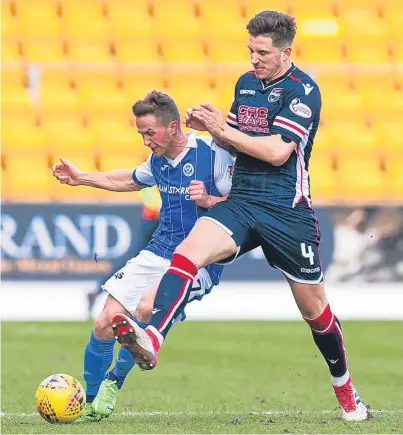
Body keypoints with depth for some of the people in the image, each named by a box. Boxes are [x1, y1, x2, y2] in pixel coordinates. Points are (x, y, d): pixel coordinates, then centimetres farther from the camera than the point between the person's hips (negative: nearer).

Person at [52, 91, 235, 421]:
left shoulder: (213, 153, -14)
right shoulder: (158, 160, 8)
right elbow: (130, 180, 30)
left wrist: (209, 200, -30)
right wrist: (81, 178, 26)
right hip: (158, 253, 7)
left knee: (146, 309, -31)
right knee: (105, 325, -3)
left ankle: (113, 382, -6)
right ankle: (91, 402, 17)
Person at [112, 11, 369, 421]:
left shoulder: (302, 90, -10)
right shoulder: (245, 83, 12)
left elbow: (278, 151, -19)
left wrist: (222, 129, -15)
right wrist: (210, 124, 3)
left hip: (287, 211, -5)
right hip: (240, 202, 5)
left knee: (314, 309, 7)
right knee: (186, 253, -25)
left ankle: (345, 390, 29)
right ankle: (151, 340, -44)